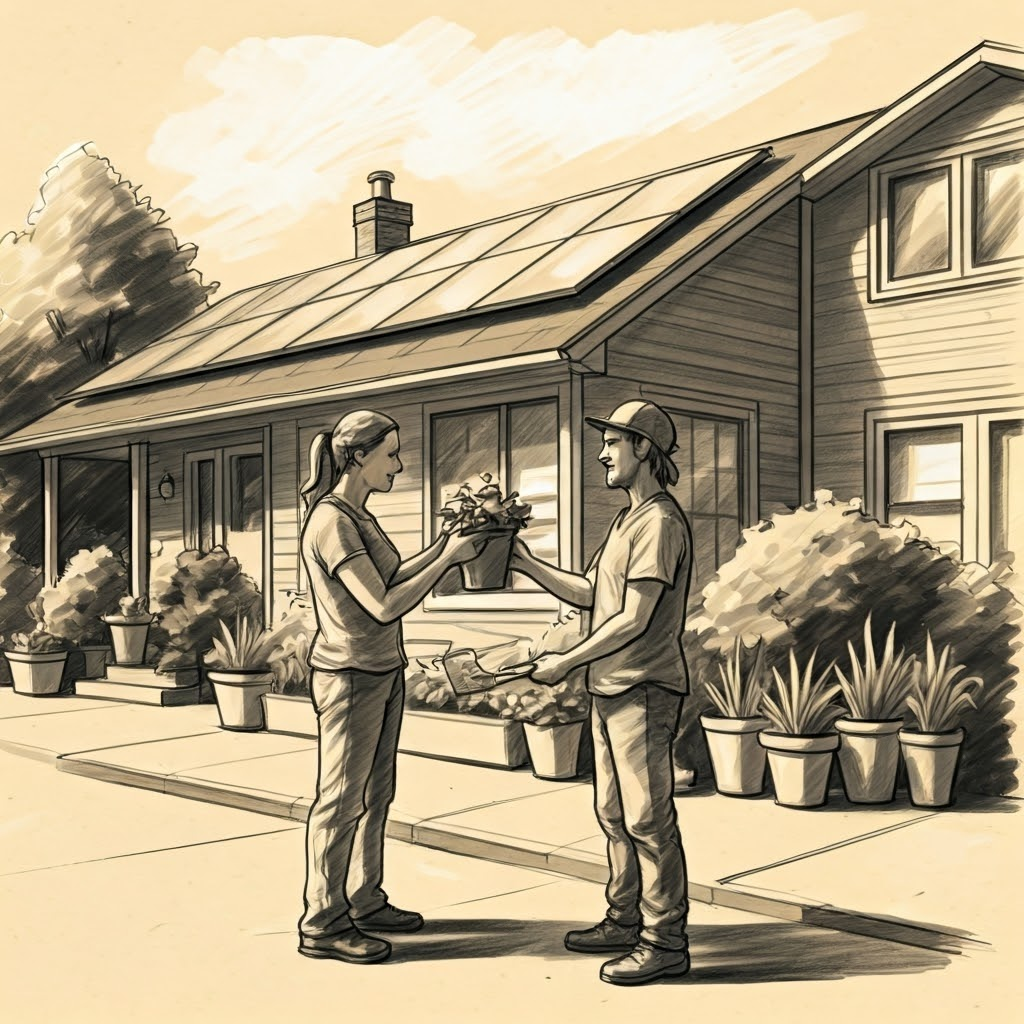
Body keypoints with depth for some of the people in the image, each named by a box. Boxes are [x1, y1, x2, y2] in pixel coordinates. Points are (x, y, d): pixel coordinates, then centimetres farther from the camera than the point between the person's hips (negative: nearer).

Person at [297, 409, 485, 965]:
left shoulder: (356, 516, 11)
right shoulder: (331, 523, -19)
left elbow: (391, 578, 14)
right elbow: (383, 606, -22)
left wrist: (445, 544, 5)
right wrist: (448, 557, -16)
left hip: (383, 672, 9)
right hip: (350, 676, -9)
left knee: (375, 795, 16)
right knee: (341, 801, 0)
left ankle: (366, 902, 28)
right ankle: (322, 924, 11)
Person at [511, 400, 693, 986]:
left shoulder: (659, 521, -15)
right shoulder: (628, 519, 17)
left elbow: (634, 619, -20)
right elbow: (588, 594, 17)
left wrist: (567, 664, -13)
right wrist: (527, 564, 9)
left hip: (644, 690, -10)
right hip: (610, 689, 10)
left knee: (648, 817, -3)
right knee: (614, 814, 16)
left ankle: (666, 939, 6)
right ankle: (626, 921, 28)